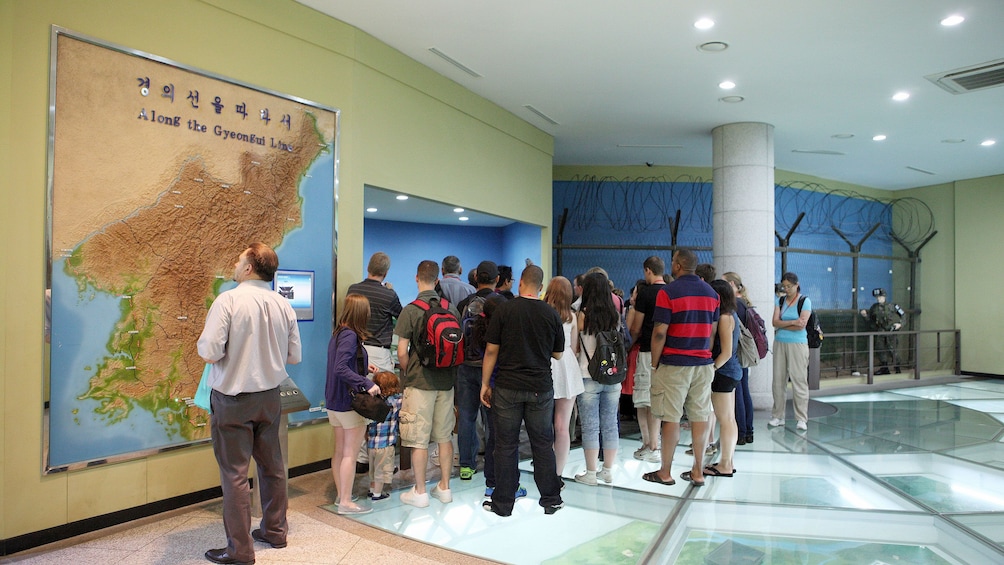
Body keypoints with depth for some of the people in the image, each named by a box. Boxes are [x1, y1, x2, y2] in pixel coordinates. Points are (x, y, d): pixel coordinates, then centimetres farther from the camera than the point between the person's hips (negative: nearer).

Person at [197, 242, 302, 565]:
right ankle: (274, 530, 32)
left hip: (232, 399, -5)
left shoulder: (228, 301, -16)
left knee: (235, 473, 4)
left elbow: (209, 352, -20)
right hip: (269, 397, 5)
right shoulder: (284, 305, 0)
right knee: (272, 466, 17)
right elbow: (294, 356, 5)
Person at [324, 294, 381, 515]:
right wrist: (367, 384, -30)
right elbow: (341, 369, -29)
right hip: (350, 402, -9)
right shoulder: (350, 336, -20)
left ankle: (341, 494, 30)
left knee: (339, 450, 18)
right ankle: (346, 502, 7)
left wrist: (364, 367, 16)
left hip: (334, 401, 9)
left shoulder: (337, 334, 7)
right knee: (350, 453, 0)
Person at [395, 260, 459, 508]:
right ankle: (444, 488, 23)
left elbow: (402, 352, -12)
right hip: (446, 381, 5)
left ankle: (419, 492, 12)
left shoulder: (411, 310, -11)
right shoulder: (451, 308, 2)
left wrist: (408, 374, 5)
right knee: (444, 436, 13)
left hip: (420, 382, -5)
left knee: (419, 440, 4)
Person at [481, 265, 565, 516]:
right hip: (541, 389, 2)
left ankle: (503, 503, 15)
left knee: (506, 445, 6)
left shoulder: (504, 310, -6)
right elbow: (558, 354, 8)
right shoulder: (551, 314, 0)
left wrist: (485, 384, 3)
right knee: (543, 444, 12)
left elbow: (491, 351, -5)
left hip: (507, 388, -2)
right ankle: (551, 500, 22)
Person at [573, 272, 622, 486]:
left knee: (590, 427, 4)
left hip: (589, 376, -4)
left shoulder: (583, 315, -9)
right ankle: (608, 470, 21)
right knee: (610, 424, 12)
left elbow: (575, 347, 0)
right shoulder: (615, 315, 2)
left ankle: (591, 473, 11)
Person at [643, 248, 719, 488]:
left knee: (671, 417, 1)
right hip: (704, 363, 6)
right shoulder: (711, 292, 9)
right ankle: (698, 472, 15)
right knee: (700, 416, 8)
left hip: (674, 364, -5)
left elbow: (660, 332, -13)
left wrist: (654, 363, -4)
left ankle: (665, 472, 9)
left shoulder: (668, 291, -11)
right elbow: (712, 329, 13)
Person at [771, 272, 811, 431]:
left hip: (798, 344, -4)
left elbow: (801, 325, -11)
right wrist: (792, 322, -14)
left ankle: (801, 419, 2)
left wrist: (782, 326, -5)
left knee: (799, 380, -5)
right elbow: (774, 322, -2)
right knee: (778, 380, 4)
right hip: (779, 344, 4)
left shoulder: (805, 301, 0)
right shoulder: (780, 301, 11)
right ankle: (777, 416, 12)